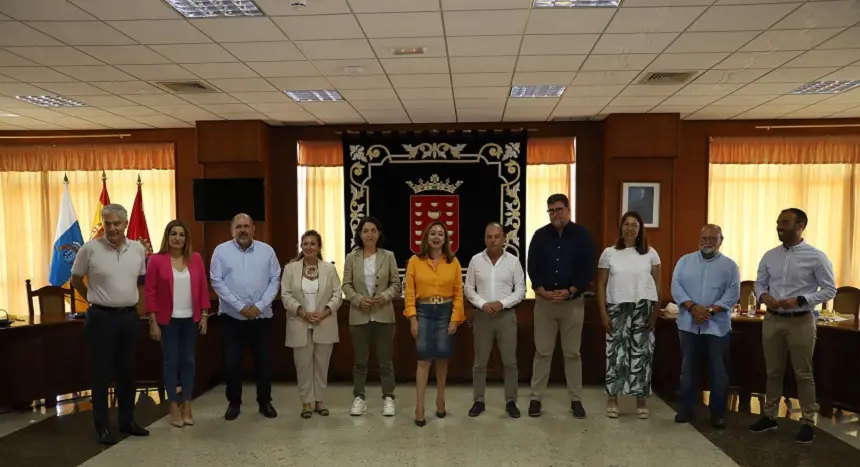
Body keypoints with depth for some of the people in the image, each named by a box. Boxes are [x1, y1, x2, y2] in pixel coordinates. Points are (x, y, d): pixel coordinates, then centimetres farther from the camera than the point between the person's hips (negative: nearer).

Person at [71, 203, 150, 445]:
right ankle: (102, 427, 15)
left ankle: (127, 421, 26)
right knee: (102, 373, 3)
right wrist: (94, 298, 6)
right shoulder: (90, 248, -9)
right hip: (102, 318, -4)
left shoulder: (138, 249, 2)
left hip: (130, 317, 4)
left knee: (127, 371, 13)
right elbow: (76, 279, 4)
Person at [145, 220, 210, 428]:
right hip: (168, 320, -2)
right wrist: (153, 321, -8)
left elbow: (203, 288, 6)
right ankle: (174, 408, 15)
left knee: (188, 361, 9)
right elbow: (150, 292, -5)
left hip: (191, 319, 3)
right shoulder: (156, 260, -5)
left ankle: (187, 406, 19)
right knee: (171, 362, 4)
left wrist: (204, 315, 2)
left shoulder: (195, 258, 4)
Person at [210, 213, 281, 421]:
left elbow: (274, 280, 0)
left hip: (261, 316, 1)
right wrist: (240, 306, -13)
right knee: (232, 361, 4)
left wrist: (260, 306, -11)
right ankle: (234, 403, 21)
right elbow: (217, 281, -7)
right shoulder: (221, 251, -2)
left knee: (263, 360, 7)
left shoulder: (267, 250, 2)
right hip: (232, 316, -1)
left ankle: (265, 402, 22)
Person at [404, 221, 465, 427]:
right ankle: (419, 407, 1)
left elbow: (458, 293, 1)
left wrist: (455, 319, -5)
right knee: (424, 359, -5)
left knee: (442, 358, 10)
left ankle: (440, 399, 27)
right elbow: (410, 292, -2)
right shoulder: (415, 261, -2)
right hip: (423, 313, -1)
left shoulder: (453, 262, 1)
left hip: (445, 313, 2)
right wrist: (412, 319, -8)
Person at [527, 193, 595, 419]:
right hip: (544, 301, 1)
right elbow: (532, 267, 1)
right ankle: (536, 398, 15)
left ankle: (576, 400, 19)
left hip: (573, 302, -1)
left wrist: (570, 291, -14)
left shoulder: (581, 235, -1)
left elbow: (588, 269, -4)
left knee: (572, 353, 7)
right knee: (542, 352, 6)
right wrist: (542, 290, -14)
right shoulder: (540, 236, 3)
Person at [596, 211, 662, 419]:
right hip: (617, 308, 0)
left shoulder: (650, 254, 5)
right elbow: (601, 285, 3)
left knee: (642, 352, 3)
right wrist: (603, 312, -4)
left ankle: (641, 399, 15)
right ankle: (612, 399, 12)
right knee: (615, 352, 1)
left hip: (643, 309, 1)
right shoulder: (609, 253, 3)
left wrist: (656, 311, -2)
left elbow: (657, 284, 6)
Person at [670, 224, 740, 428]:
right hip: (689, 324, 1)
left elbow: (733, 294, -5)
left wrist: (711, 310, -17)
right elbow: (676, 286, -3)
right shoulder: (685, 261, 7)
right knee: (688, 368, 8)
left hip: (717, 325, -1)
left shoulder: (729, 265, 4)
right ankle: (687, 408, 19)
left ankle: (718, 412, 13)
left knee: (719, 370, 3)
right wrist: (692, 307, -17)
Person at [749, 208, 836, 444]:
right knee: (773, 371, 13)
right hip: (772, 320, 4)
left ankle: (807, 422, 18)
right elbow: (759, 284, 11)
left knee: (803, 374, 5)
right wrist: (764, 296, -12)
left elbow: (830, 290, -8)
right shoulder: (769, 256, 5)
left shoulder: (816, 257, -9)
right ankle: (769, 416, 25)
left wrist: (799, 300, -20)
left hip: (801, 321, -4)